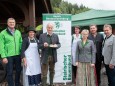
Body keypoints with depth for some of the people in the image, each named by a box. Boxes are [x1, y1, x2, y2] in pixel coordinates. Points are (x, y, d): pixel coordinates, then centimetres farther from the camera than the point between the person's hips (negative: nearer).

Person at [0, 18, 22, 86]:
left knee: (19, 70, 15)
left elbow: (21, 43, 11)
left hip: (18, 55, 5)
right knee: (10, 72, 4)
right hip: (8, 56, -4)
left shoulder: (18, 32, 9)